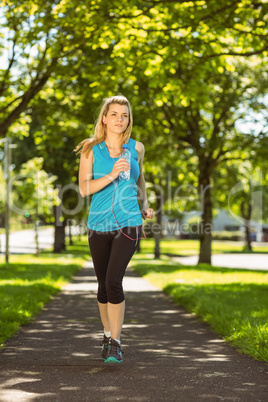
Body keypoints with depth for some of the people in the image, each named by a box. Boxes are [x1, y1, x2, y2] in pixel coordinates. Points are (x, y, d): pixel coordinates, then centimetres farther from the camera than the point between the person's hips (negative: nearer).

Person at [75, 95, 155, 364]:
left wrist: (144, 206, 15)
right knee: (103, 284, 11)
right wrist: (111, 175, -22)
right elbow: (83, 188, -10)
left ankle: (115, 343, -8)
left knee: (114, 281, -16)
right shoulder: (91, 150, 1)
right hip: (99, 225, 1)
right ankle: (108, 335, 32)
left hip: (128, 224, -1)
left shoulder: (136, 148, 5)